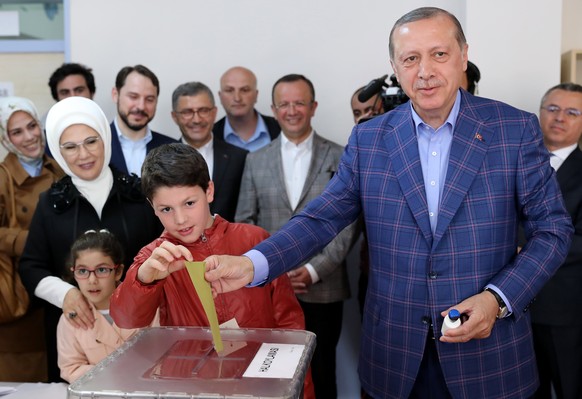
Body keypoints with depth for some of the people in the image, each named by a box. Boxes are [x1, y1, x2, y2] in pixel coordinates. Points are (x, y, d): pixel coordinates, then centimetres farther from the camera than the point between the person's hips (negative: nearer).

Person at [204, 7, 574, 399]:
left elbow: (553, 229, -2)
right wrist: (252, 264, -18)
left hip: (490, 350, -1)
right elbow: (321, 219, -2)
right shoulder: (368, 139, 1)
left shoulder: (516, 129, -5)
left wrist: (497, 299, -14)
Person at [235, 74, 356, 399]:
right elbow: (244, 224, 7)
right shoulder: (256, 160, 8)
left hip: (323, 289, -1)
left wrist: (314, 270, -12)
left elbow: (348, 223, -2)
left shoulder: (340, 158, 2)